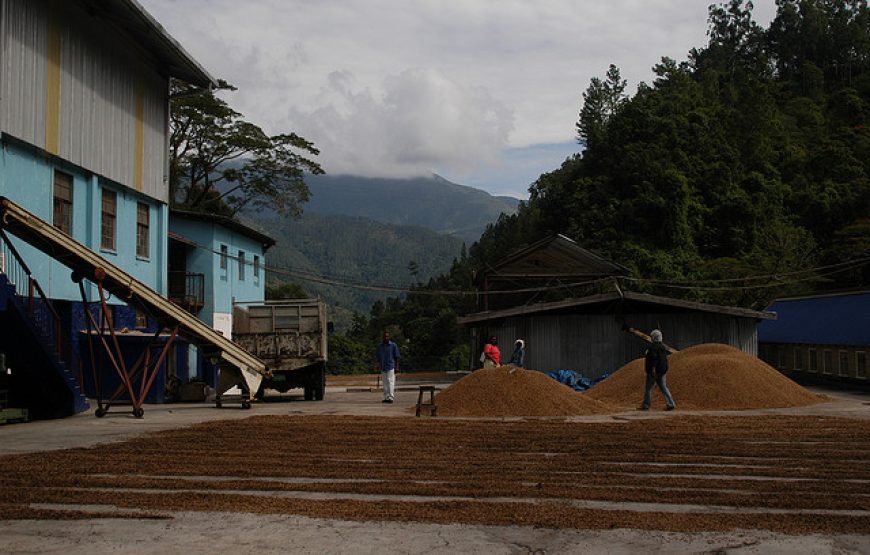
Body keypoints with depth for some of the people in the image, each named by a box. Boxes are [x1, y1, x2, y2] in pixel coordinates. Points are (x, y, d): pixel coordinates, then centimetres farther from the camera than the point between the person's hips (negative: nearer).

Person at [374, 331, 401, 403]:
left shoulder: (393, 345, -2)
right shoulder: (379, 346, 9)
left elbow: (397, 357, -1)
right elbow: (377, 357, 15)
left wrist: (396, 367, -5)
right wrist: (377, 364, 3)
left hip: (391, 367, -5)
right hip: (383, 367, 5)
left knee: (390, 382, -11)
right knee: (385, 383, 8)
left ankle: (391, 397, -13)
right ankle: (386, 397, 12)